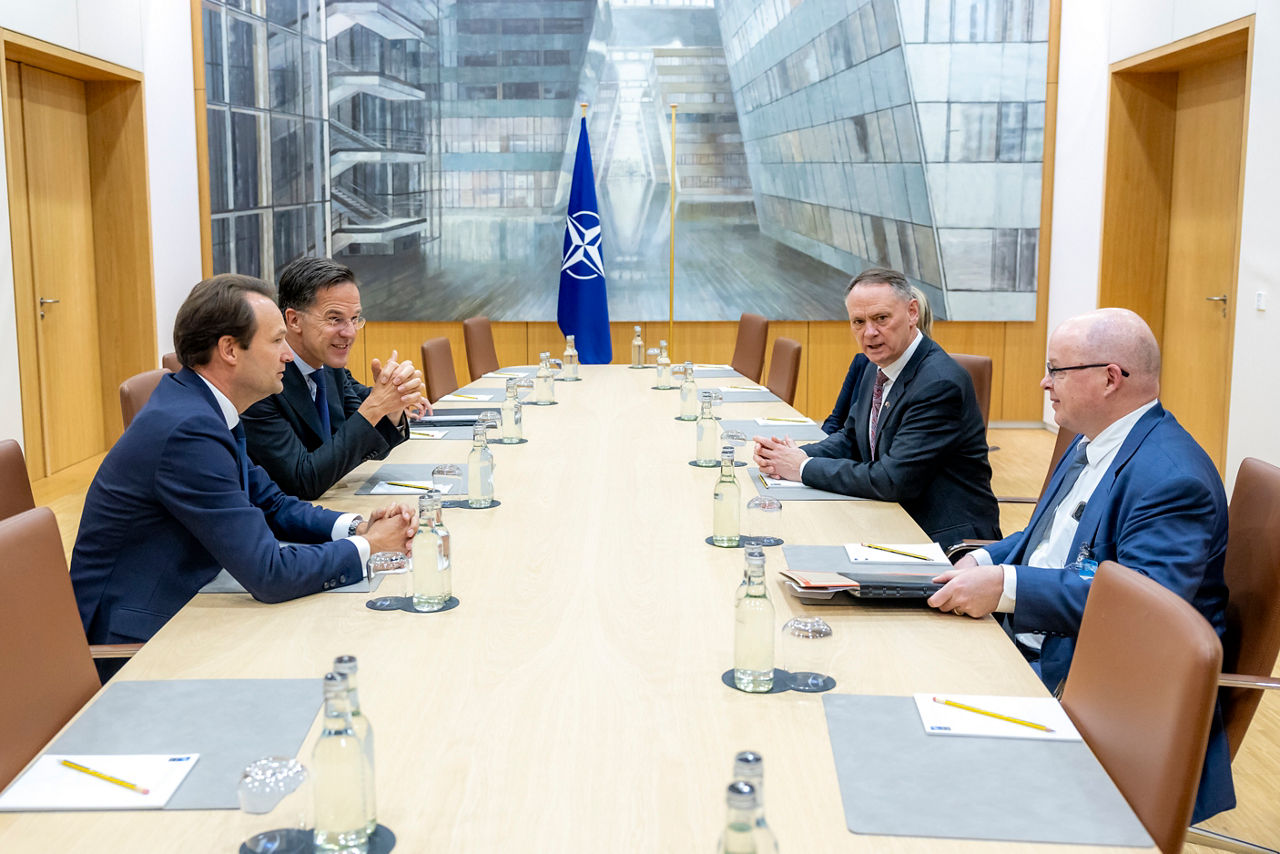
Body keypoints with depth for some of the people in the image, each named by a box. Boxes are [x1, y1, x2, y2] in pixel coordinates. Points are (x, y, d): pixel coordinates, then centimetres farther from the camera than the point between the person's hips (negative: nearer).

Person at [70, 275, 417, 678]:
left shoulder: (201, 405, 4)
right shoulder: (189, 428, -26)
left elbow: (271, 505, 14)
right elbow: (269, 574, -26)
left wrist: (356, 527, -3)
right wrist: (367, 548, -12)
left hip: (175, 608, 9)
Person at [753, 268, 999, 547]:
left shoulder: (940, 383, -23)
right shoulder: (877, 367, 6)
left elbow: (893, 481, -26)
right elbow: (851, 439, 16)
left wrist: (804, 467, -17)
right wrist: (796, 455, -6)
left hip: (946, 540, -8)